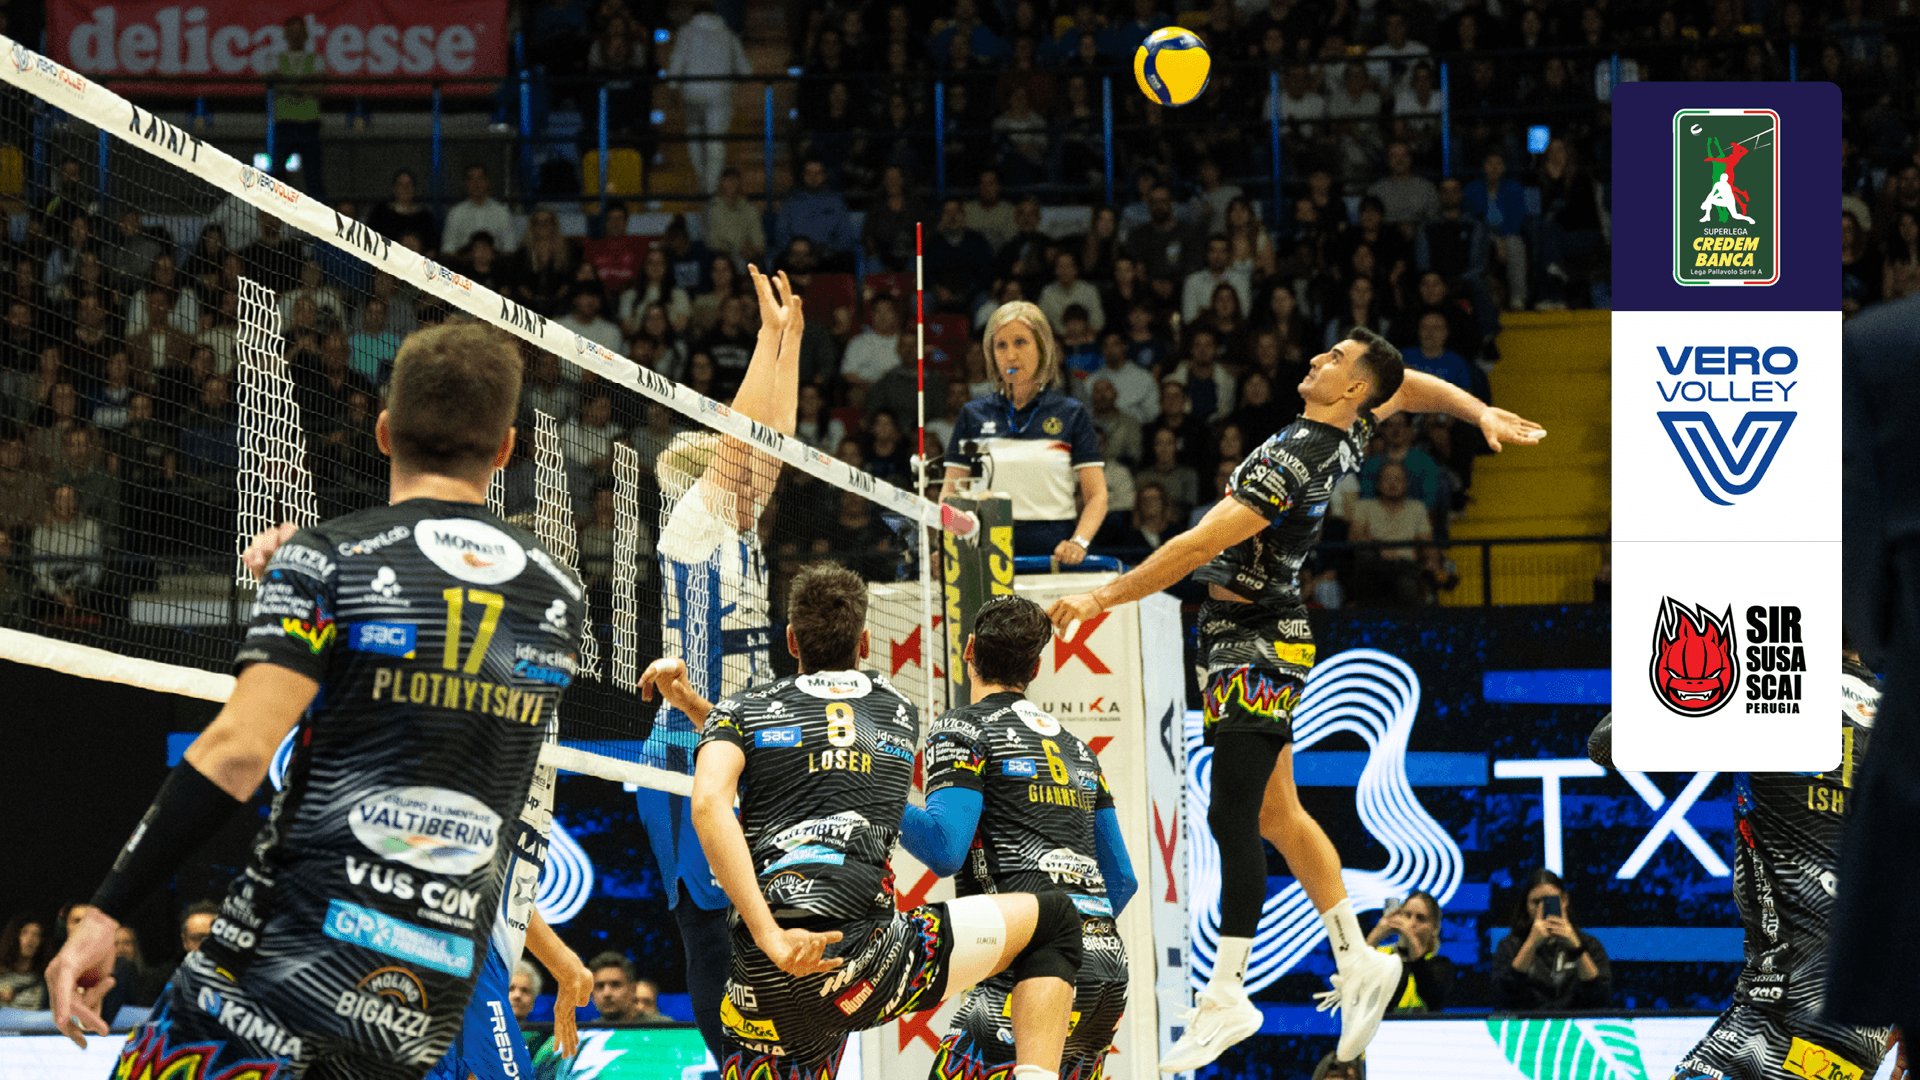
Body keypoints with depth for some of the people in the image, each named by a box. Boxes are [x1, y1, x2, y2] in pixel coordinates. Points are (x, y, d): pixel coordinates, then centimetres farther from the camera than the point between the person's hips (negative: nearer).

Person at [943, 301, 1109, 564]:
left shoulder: (1072, 414, 9)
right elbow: (951, 493, 12)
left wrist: (1078, 543, -14)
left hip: (1054, 553, -1)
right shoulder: (973, 415, 13)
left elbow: (1096, 496, 5)